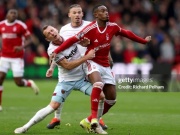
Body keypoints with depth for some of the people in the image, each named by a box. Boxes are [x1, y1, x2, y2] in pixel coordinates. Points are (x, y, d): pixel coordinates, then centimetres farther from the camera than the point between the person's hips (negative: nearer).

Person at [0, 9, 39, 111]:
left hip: (17, 58, -3)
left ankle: (30, 83, 31)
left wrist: (22, 47, -23)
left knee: (19, 83, -5)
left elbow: (29, 40, -4)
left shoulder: (21, 25, -8)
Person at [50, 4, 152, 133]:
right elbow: (72, 40, -20)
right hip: (92, 62, -6)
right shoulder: (90, 29, -18)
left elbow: (127, 33, 15)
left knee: (111, 99, 2)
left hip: (105, 65, 6)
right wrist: (56, 51, -28)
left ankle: (89, 121, 13)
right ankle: (94, 117, -32)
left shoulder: (113, 27, -2)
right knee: (98, 84, -36)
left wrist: (143, 41, 25)